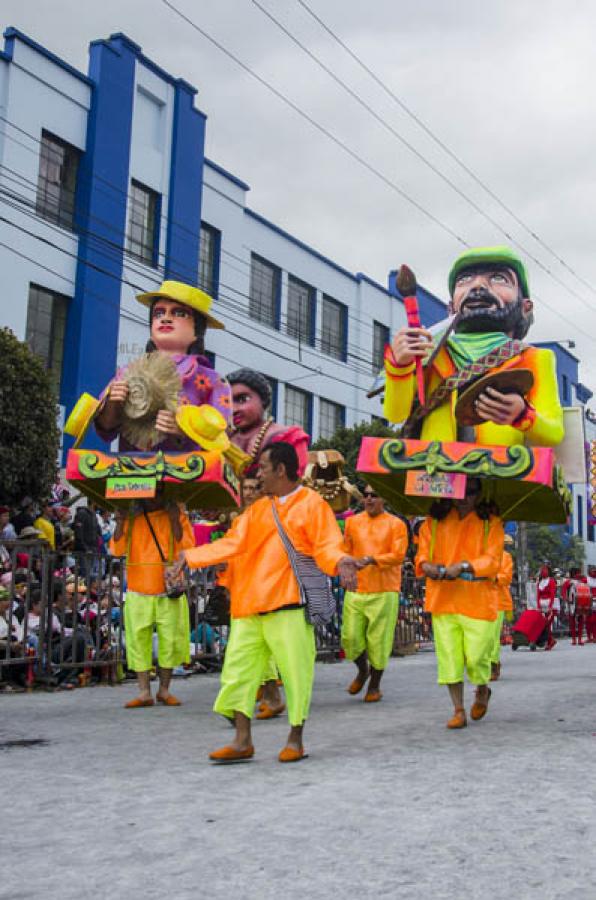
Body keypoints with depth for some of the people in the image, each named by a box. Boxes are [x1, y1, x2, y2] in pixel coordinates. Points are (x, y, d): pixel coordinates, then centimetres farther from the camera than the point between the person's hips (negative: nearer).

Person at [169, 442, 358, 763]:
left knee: (295, 671, -1)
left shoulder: (312, 504, -2)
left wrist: (339, 562, -31)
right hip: (250, 604, 6)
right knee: (239, 668, 5)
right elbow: (232, 544, 11)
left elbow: (326, 546, -9)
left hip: (288, 604, -6)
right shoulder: (257, 509, 16)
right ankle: (242, 741, 13)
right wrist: (190, 557, 4)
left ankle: (295, 740, 15)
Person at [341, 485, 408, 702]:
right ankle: (362, 671, 32)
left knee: (379, 640, 1)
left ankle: (375, 686, 19)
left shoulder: (396, 524, 0)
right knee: (350, 637, 2)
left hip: (384, 592, -3)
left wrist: (371, 560, -21)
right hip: (355, 590, 3)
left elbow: (398, 555, -10)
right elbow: (345, 551, 16)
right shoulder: (353, 522, 10)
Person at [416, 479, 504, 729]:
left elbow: (492, 560, -6)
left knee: (476, 656, -1)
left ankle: (482, 691, 32)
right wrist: (426, 565, -14)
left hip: (478, 601, -2)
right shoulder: (434, 521, 10)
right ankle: (458, 710, 12)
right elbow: (422, 552, 9)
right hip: (443, 599, 2)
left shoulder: (491, 523, 3)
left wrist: (463, 566, -21)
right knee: (449, 657, 0)